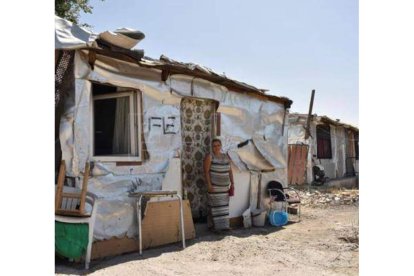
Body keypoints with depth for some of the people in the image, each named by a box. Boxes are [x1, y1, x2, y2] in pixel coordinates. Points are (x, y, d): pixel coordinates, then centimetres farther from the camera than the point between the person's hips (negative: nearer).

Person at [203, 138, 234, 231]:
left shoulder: (226, 157, 8)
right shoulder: (209, 157, -9)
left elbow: (230, 171, 11)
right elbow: (206, 171, -12)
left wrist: (232, 183, 6)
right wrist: (209, 185, -18)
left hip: (225, 186, 6)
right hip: (214, 186, -6)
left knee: (224, 205, 10)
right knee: (215, 206, -2)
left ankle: (224, 225, 17)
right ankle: (214, 226, 5)